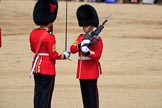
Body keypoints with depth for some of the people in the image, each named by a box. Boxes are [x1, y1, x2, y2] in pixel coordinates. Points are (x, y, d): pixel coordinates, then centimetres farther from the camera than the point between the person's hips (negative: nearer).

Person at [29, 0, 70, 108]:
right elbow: (53, 55, -16)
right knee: (46, 94, 0)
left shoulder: (33, 33, 3)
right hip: (48, 69, -7)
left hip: (36, 66, 7)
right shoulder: (49, 36, -19)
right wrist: (64, 55, -2)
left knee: (38, 92, 12)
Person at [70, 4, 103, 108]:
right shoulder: (81, 37, 12)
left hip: (91, 70, -7)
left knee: (92, 94, -5)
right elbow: (72, 49, 1)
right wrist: (81, 44, -16)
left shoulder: (97, 40, -8)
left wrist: (87, 51, -30)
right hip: (82, 70, 7)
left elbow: (97, 56, -13)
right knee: (85, 94, 10)